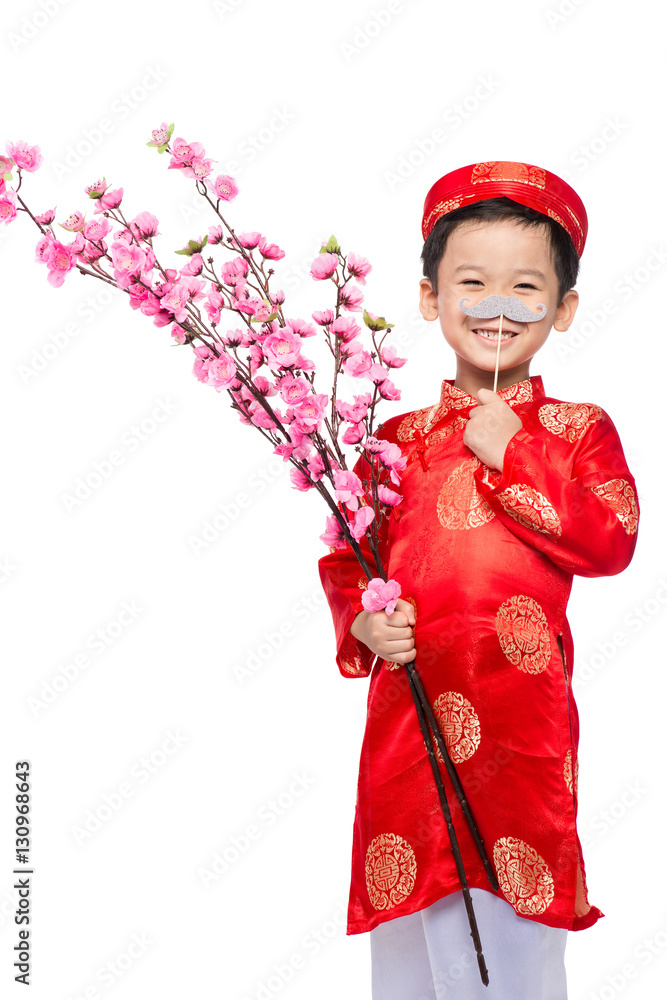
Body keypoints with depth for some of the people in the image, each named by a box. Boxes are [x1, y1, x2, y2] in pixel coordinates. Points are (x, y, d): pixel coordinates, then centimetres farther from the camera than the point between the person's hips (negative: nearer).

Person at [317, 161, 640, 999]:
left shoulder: (578, 430, 4)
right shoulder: (397, 441, 9)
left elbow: (610, 542, -11)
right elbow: (345, 557, 14)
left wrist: (509, 457, -11)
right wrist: (361, 622, -5)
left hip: (525, 724, -2)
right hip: (408, 720, 2)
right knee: (411, 932, 8)